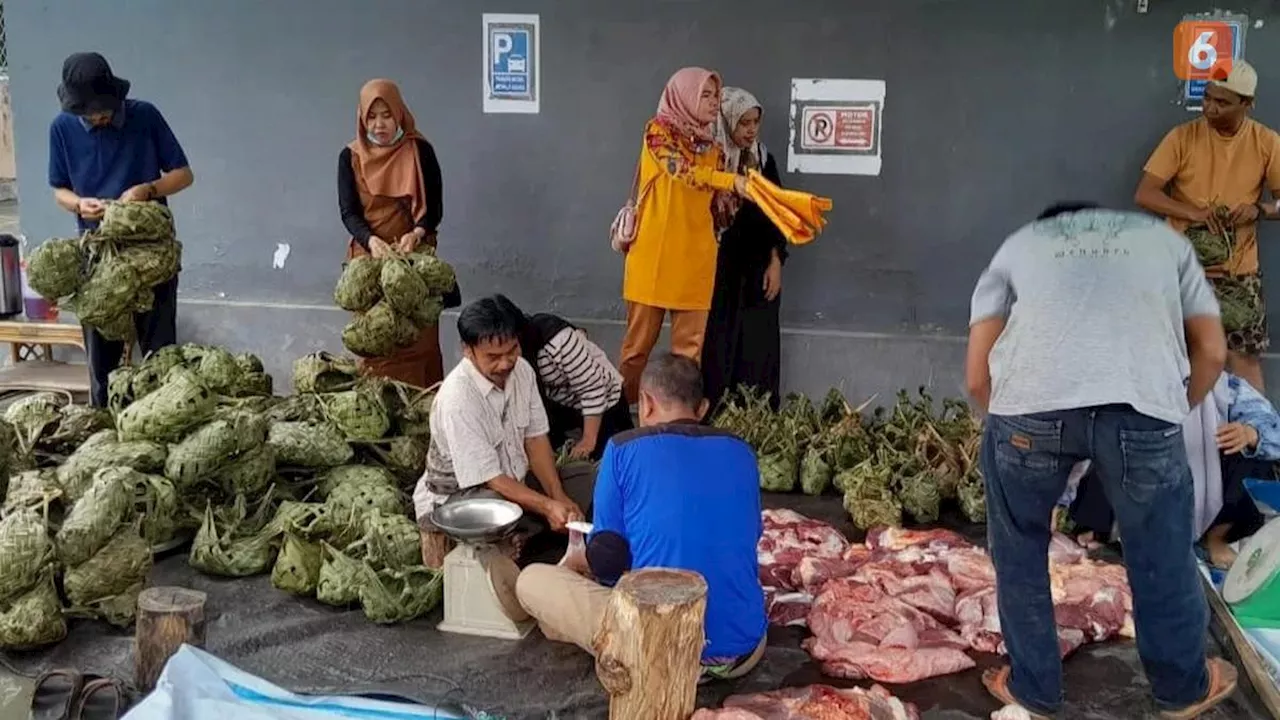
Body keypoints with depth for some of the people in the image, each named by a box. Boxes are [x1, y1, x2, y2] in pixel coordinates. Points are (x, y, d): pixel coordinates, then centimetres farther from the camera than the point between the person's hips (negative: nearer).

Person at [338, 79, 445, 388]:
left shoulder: (420, 151, -1)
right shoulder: (350, 157, 2)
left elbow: (435, 207, -3)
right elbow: (348, 212, -4)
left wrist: (416, 234, -24)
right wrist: (371, 240, -24)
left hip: (414, 255, -1)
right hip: (369, 256, 1)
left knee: (417, 337, -3)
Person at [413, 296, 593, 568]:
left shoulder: (522, 370, -6)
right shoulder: (457, 398, -28)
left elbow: (535, 439, -2)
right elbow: (489, 479, -27)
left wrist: (558, 497, -15)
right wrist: (548, 506, -33)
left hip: (513, 481, 8)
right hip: (454, 497, -8)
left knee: (585, 477, -6)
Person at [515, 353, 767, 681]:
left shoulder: (624, 449, -5)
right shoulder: (740, 453, 6)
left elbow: (607, 562, -4)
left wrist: (576, 562, 21)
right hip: (746, 655, 5)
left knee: (532, 580, 12)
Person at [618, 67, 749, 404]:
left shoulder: (711, 146, 15)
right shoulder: (658, 130, -3)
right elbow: (680, 170, -22)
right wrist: (732, 180, -31)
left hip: (695, 253, 5)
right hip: (656, 250, -5)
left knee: (691, 342, 5)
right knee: (641, 337, 2)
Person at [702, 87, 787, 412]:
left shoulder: (764, 160, 6)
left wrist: (776, 263, 1)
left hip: (756, 268, 3)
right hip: (716, 267, -3)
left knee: (757, 343, 4)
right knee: (715, 344, 0)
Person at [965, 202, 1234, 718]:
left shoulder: (1017, 246, 32)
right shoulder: (1165, 238, 35)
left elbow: (977, 377, 23)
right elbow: (1212, 352, 28)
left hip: (1031, 405, 0)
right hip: (1143, 408, 1)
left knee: (1020, 554, 24)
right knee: (1162, 557, 23)